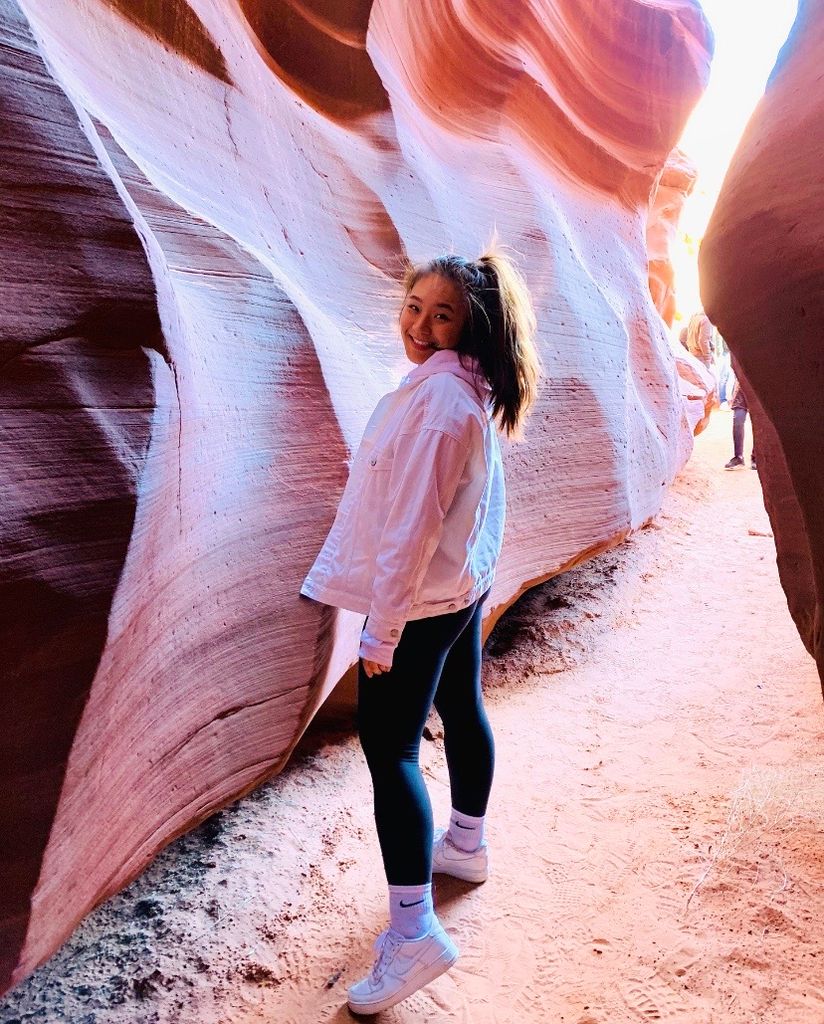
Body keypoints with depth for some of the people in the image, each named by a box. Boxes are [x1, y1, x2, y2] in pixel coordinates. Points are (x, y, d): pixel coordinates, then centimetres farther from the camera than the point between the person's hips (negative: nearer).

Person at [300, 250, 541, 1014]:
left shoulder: (436, 396, -24)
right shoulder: (467, 387, 7)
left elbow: (413, 523, -26)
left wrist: (381, 628, -22)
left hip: (419, 600, -10)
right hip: (464, 584, 11)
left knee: (388, 748, -6)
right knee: (460, 709, 23)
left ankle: (413, 931, -1)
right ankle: (465, 843, 45)